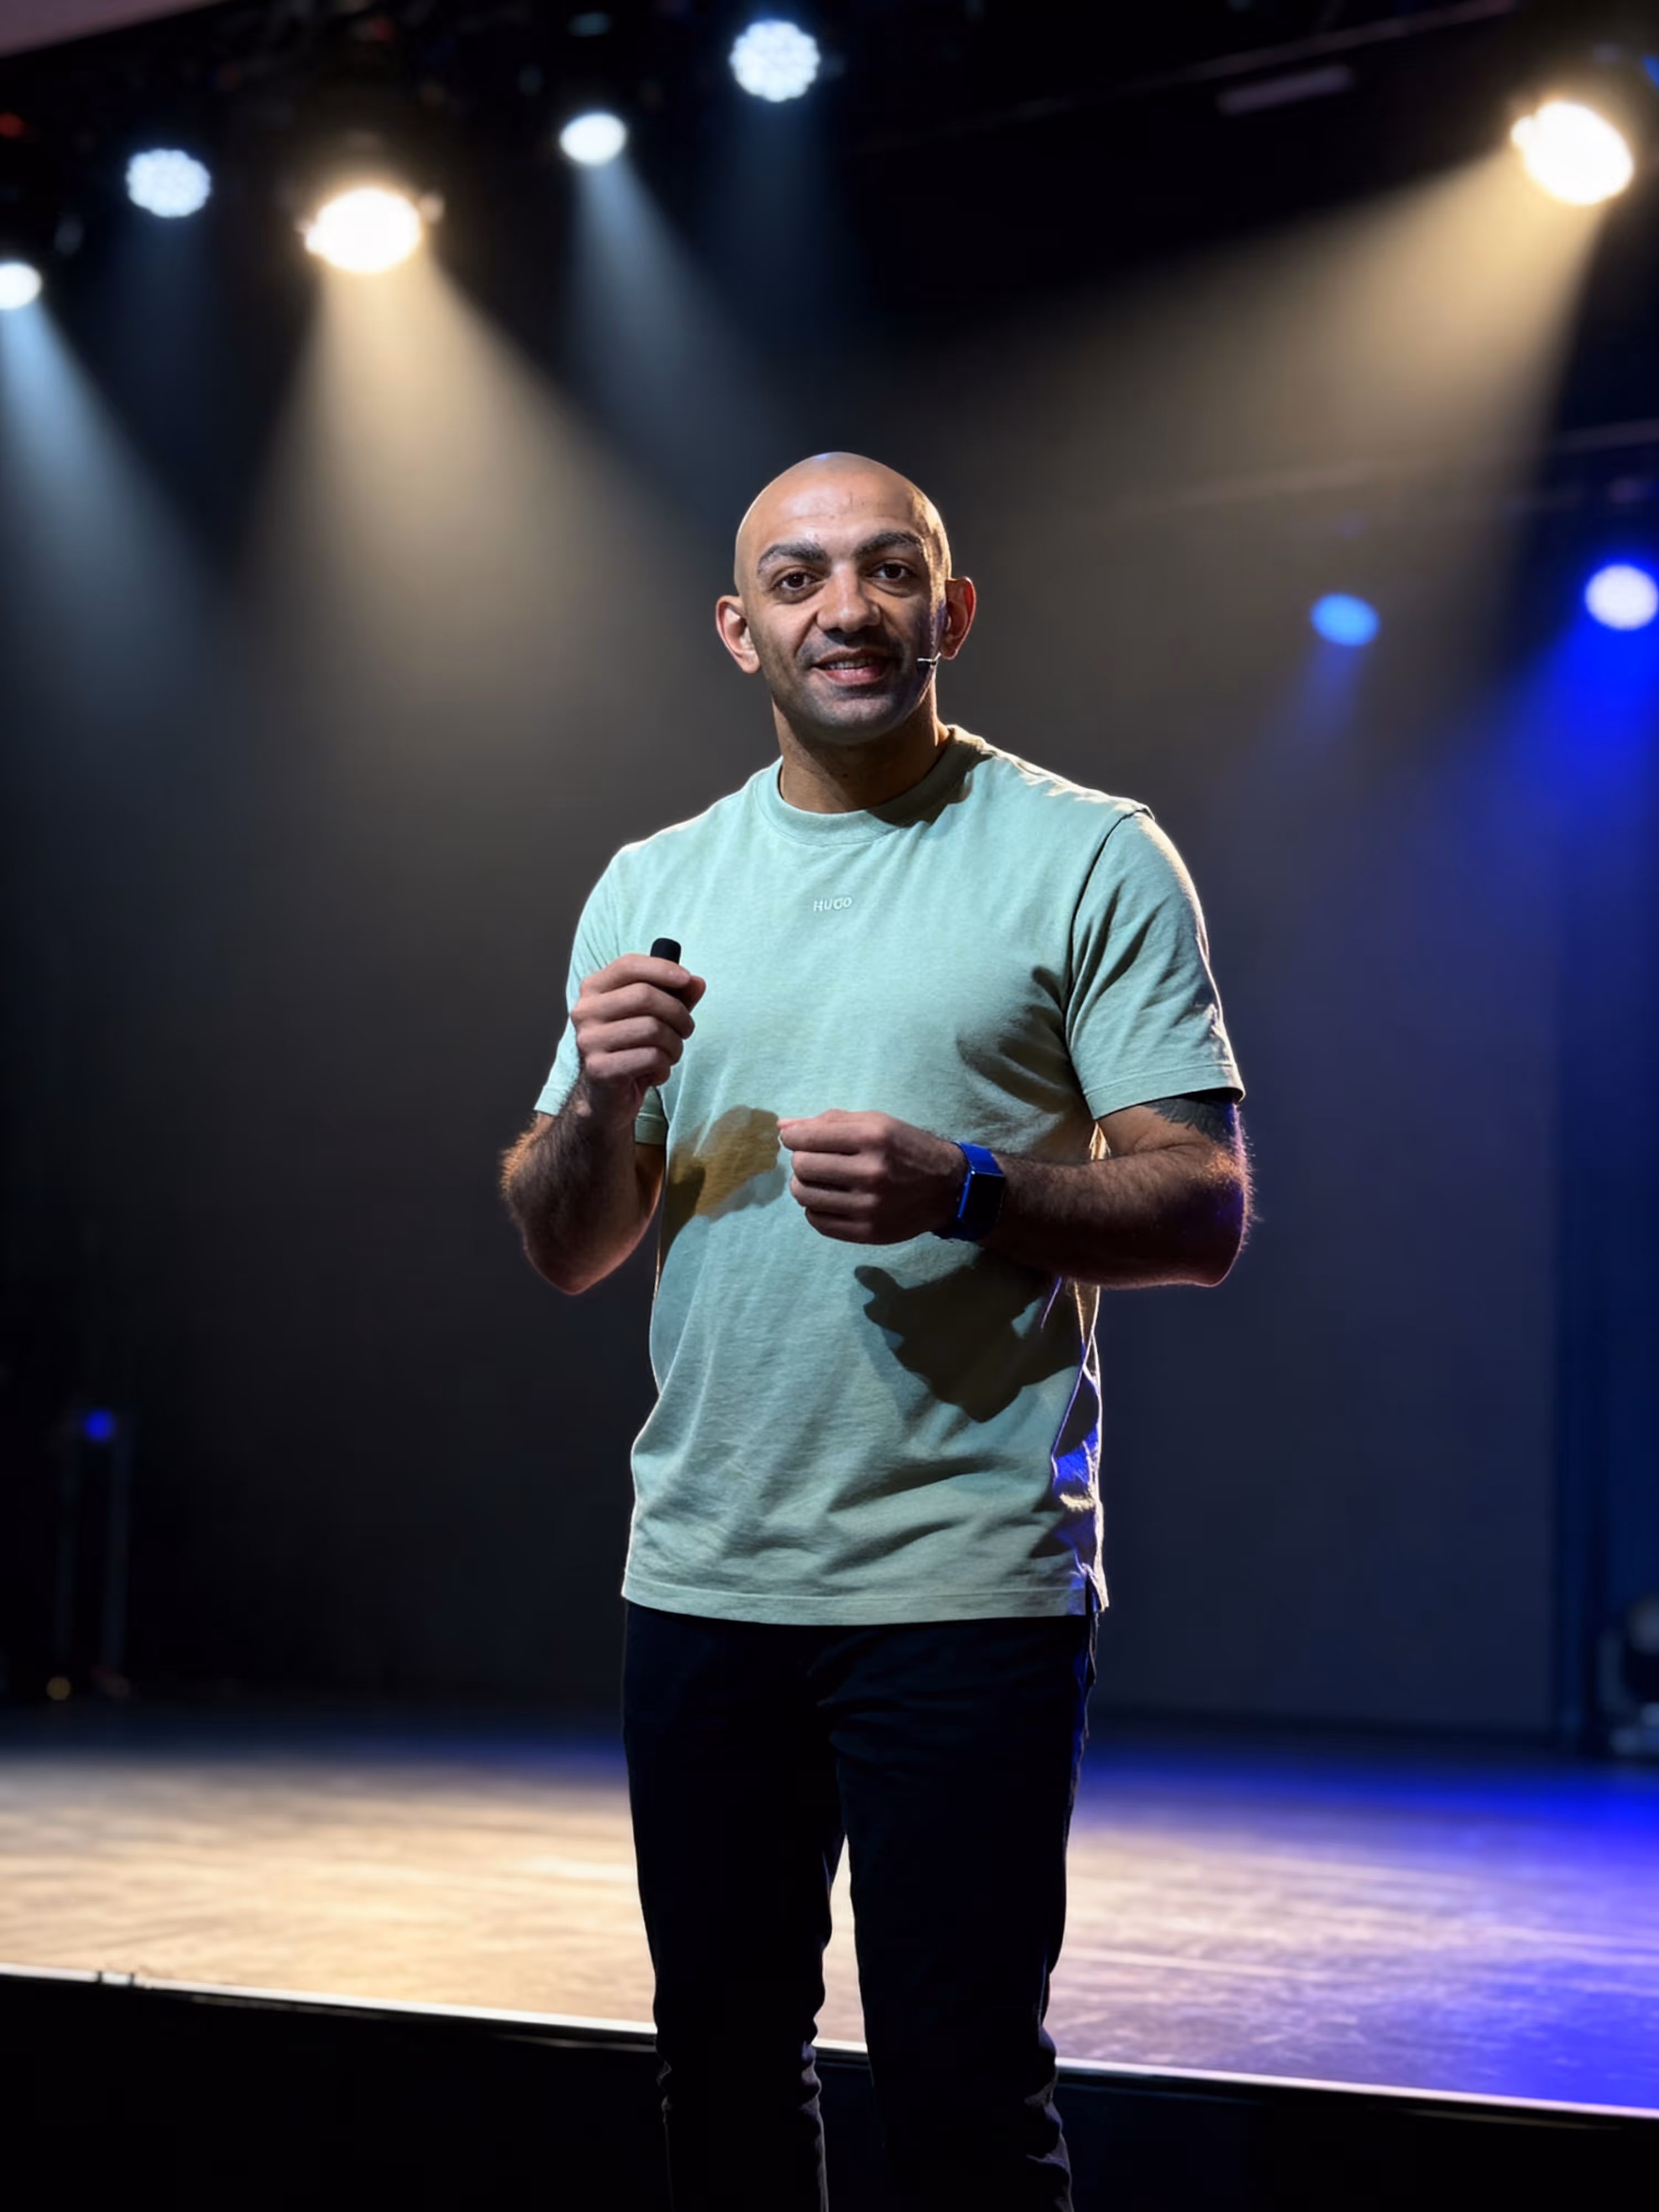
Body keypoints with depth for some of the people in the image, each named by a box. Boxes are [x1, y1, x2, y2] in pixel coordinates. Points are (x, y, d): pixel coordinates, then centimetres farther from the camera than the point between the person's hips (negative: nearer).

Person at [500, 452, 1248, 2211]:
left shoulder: (1090, 858, 0)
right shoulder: (649, 889, 13)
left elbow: (1202, 1211, -5)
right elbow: (562, 1255, 12)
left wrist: (958, 1190, -21)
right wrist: (601, 1102, -9)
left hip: (966, 1581, -4)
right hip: (700, 1582, 5)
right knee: (721, 2065, 14)